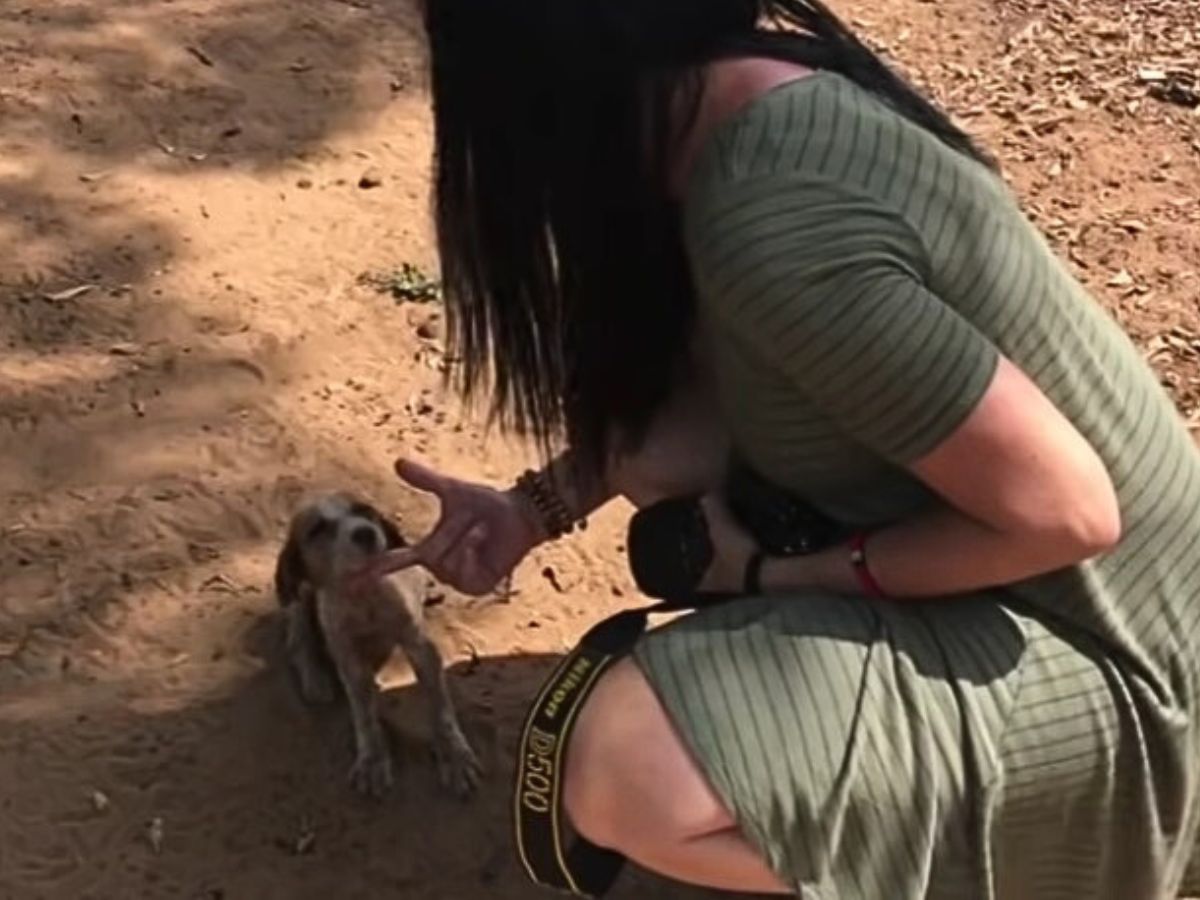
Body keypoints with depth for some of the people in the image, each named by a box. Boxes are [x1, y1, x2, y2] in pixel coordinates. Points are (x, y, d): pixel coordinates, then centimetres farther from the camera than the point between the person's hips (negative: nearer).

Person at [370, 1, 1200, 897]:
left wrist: (776, 573, -17)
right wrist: (537, 507, 2)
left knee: (626, 774, -27)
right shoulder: (754, 79, -4)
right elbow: (712, 373, 11)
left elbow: (1065, 510, -28)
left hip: (1083, 643, -9)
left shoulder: (774, 226, -32)